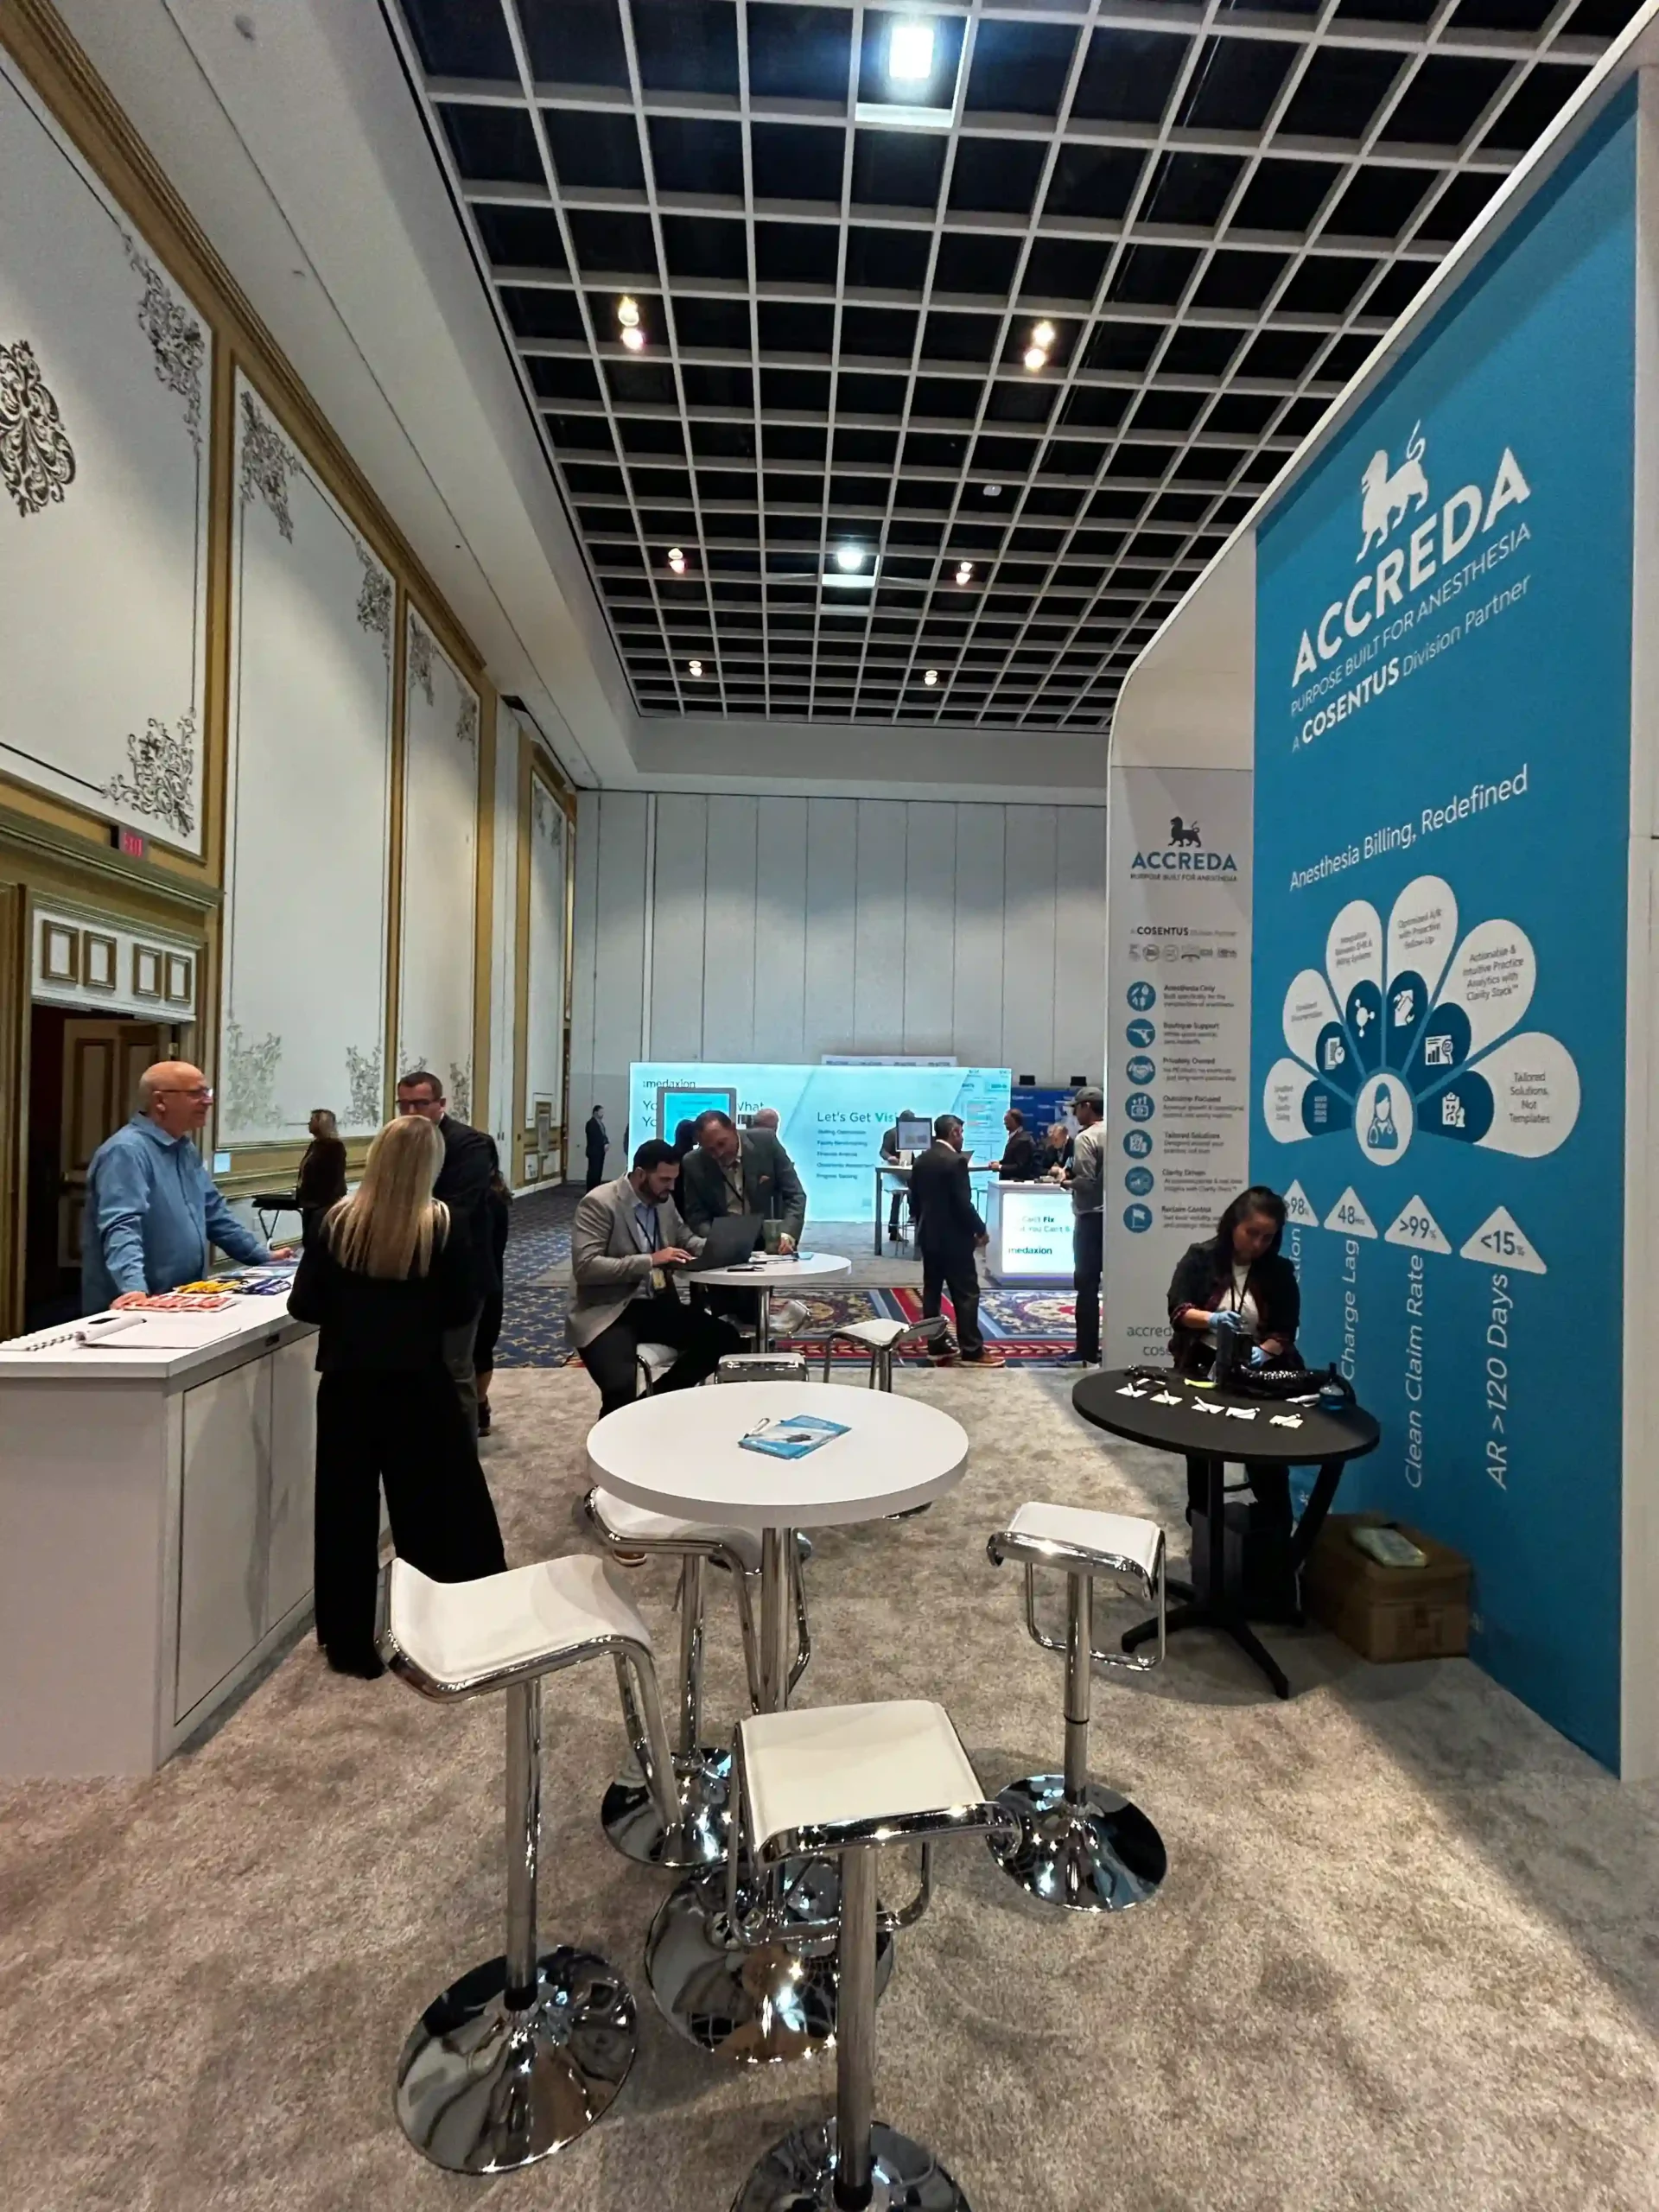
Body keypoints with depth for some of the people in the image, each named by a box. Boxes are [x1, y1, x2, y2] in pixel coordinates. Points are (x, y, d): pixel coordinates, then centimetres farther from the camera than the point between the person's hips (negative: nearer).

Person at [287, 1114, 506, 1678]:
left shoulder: (338, 1221, -7)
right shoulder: (442, 1226, -11)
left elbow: (303, 1305, -3)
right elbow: (460, 1309, -5)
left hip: (347, 1382, 1)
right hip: (419, 1385, -1)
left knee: (347, 1513, 13)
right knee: (438, 1508, 12)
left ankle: (350, 1643, 24)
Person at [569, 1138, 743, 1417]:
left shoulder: (664, 1200, 8)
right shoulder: (598, 1203, -12)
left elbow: (685, 1238, 24)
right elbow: (584, 1267, -21)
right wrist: (650, 1261, -25)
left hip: (657, 1305, 7)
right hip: (608, 1312, -7)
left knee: (725, 1339, -11)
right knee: (621, 1386, -32)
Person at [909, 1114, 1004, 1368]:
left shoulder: (921, 1160, 7)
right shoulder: (955, 1161, -17)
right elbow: (963, 1203, -19)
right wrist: (980, 1230, -8)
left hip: (928, 1235, 8)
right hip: (954, 1237, -8)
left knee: (931, 1291, 9)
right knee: (966, 1293, -2)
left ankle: (936, 1346, 14)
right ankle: (972, 1350, 0)